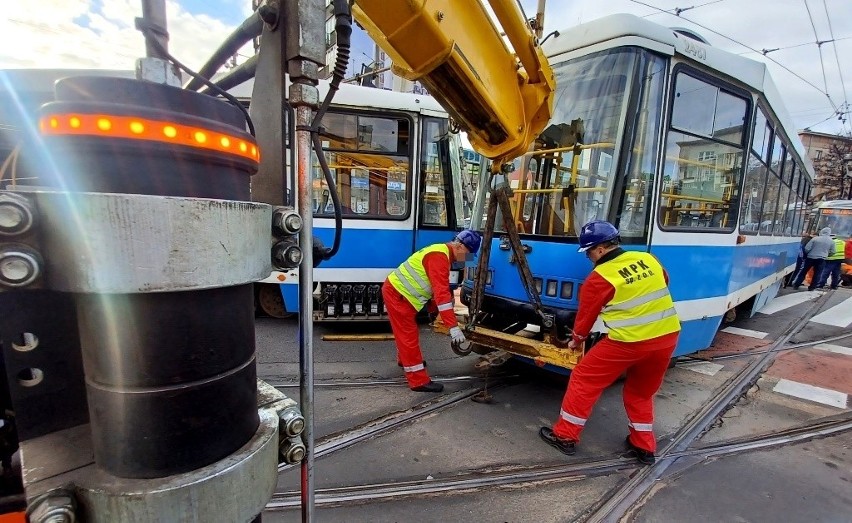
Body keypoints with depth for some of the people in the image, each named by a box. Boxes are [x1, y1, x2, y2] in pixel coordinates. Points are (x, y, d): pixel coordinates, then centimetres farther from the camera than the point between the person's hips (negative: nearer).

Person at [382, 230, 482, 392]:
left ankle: (405, 359, 50)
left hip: (398, 291, 10)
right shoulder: (439, 257, -25)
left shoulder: (443, 254, 9)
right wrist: (454, 327, -34)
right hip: (397, 293, -10)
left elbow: (438, 290, 16)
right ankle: (419, 381, 2)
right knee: (409, 336, -5)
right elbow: (441, 293, -33)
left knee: (406, 332, 27)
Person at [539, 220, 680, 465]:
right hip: (668, 337, 7)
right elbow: (664, 284, 24)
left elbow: (586, 314, 1)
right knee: (641, 392, 26)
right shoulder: (648, 259, 5)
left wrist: (576, 339, 18)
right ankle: (644, 447, 33)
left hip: (628, 341, -6)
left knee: (584, 379, 8)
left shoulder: (600, 277, -10)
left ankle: (565, 435, 15)